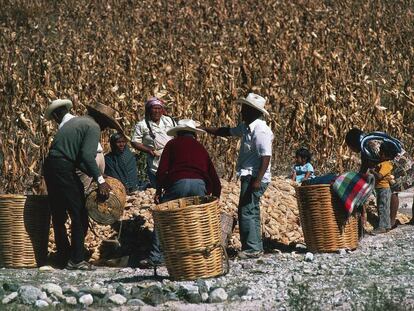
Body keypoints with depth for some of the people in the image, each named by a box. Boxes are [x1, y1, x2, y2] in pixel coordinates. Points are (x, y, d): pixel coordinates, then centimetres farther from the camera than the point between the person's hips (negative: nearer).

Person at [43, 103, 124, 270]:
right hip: (65, 169, -9)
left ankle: (63, 257, 20)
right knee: (79, 215, -3)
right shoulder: (93, 127, -4)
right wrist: (100, 180, -16)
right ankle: (76, 259, -5)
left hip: (50, 165, 9)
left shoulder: (76, 121, 23)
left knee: (58, 216, 14)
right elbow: (87, 156, -18)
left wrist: (94, 175, 21)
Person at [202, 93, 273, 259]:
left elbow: (266, 157, -24)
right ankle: (256, 247, 20)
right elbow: (227, 132, 24)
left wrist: (257, 180, -28)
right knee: (251, 212, 14)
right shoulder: (246, 127, 12)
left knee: (246, 211, -10)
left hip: (255, 177, -10)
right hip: (249, 177, 10)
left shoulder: (261, 131, -19)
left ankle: (252, 248, -7)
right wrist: (205, 129, 20)